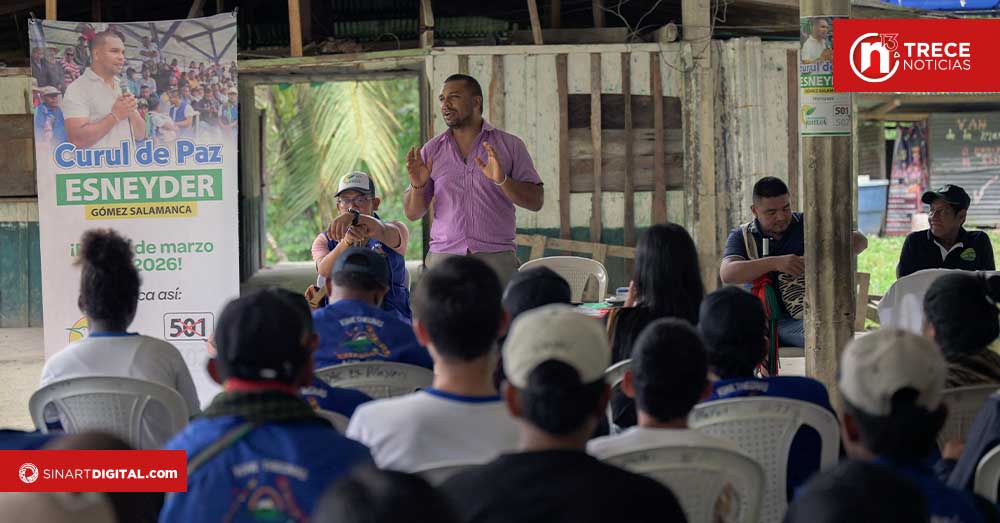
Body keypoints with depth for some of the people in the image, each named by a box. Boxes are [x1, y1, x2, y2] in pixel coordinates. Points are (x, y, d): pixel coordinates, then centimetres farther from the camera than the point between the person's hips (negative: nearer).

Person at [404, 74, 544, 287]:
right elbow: (412, 213, 12)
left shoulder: (509, 145, 7)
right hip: (443, 257, 2)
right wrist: (417, 186, -9)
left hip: (496, 258, -1)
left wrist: (502, 180, -16)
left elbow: (536, 201, 0)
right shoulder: (431, 151, 12)